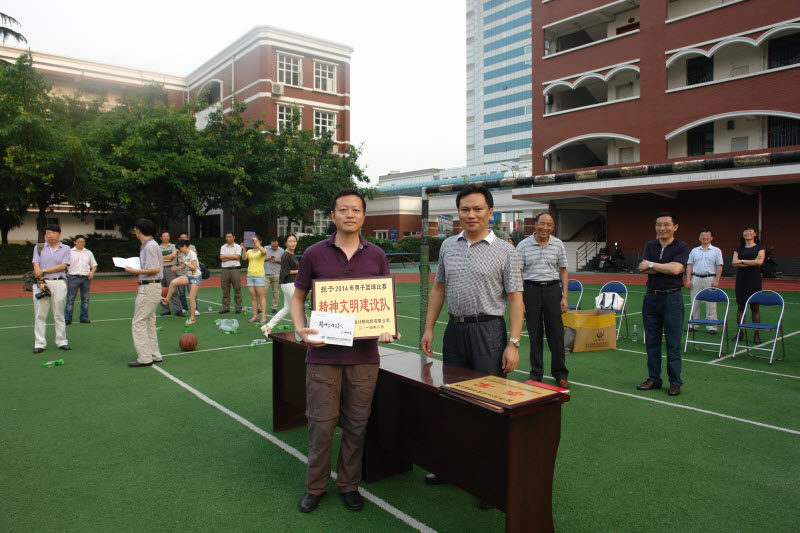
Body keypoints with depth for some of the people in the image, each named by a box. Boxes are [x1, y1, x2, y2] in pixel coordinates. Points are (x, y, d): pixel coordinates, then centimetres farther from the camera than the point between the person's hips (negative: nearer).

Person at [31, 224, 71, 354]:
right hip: (42, 282, 1)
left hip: (59, 283, -1)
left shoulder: (65, 249, 10)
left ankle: (61, 341, 7)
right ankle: (39, 344, 3)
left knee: (59, 314, 2)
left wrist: (44, 271, -7)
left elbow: (63, 266, -3)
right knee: (39, 315, -1)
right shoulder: (39, 247, 13)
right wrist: (40, 281, -11)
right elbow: (36, 266, 3)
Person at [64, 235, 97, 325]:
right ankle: (67, 318, -1)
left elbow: (94, 264, 17)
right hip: (73, 277, -3)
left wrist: (92, 272, -2)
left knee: (85, 298, 5)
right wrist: (65, 276, -8)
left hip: (86, 278, 3)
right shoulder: (70, 252, 6)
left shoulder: (88, 253, 14)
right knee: (70, 299, -5)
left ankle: (84, 318, 12)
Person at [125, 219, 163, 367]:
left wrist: (135, 271, -16)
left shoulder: (150, 246, -16)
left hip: (150, 288, -10)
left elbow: (155, 269, -22)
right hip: (148, 287, 10)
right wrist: (141, 286, 19)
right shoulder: (146, 245, 16)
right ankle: (154, 355, 20)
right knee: (149, 323, 14)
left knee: (138, 323, -8)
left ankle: (144, 358, -5)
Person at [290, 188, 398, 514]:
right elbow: (298, 296, 8)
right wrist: (300, 329, -9)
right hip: (323, 353, -1)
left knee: (356, 425, 11)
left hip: (364, 354, 2)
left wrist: (387, 329, -7)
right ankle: (315, 486, 26)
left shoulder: (376, 256, 6)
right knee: (321, 424, 5)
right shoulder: (315, 254, 1)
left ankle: (349, 484, 30)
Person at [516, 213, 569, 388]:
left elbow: (563, 271, 9)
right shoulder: (523, 246, -1)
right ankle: (536, 374, 17)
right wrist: (519, 300, -6)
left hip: (552, 289, 1)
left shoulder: (558, 245, 6)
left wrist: (564, 297, 2)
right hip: (531, 290, -1)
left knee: (556, 333, 2)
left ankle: (560, 374, 16)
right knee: (534, 334, 5)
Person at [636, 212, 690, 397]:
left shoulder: (682, 247, -3)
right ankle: (654, 378, 20)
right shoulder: (650, 246, 8)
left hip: (672, 298, -4)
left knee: (673, 343, 1)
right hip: (651, 297, 4)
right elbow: (643, 269, -6)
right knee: (652, 341, 10)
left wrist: (652, 265, -9)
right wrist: (666, 268, -14)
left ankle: (675, 382, 12)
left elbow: (676, 269, -19)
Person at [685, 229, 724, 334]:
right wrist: (688, 280, 1)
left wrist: (716, 280, -8)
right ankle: (693, 325, 14)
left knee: (711, 304, -2)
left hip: (710, 279, -2)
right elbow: (689, 265, 10)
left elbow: (719, 266, 1)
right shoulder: (694, 251, 12)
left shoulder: (716, 251, 6)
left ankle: (712, 326, 4)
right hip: (696, 279, 2)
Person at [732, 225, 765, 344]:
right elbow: (734, 263, -1)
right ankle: (739, 332, 10)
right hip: (741, 279, 3)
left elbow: (759, 261, -12)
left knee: (755, 307, -1)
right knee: (740, 306, 3)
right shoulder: (738, 249, 12)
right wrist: (751, 263, -8)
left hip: (754, 280, -3)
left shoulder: (759, 248, 4)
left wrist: (742, 261, -7)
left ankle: (756, 334, 3)